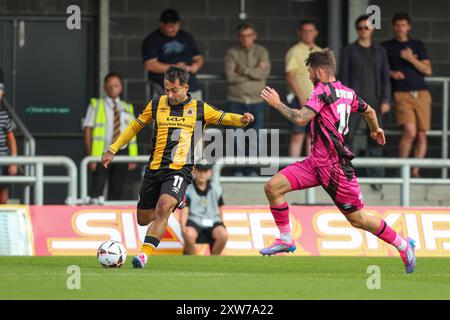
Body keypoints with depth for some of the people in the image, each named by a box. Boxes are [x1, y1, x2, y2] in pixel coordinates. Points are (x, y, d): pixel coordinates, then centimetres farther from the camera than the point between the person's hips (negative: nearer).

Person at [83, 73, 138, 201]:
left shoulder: (127, 108, 13)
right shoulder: (96, 105, 4)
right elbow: (88, 131, 0)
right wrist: (91, 157, -8)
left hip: (121, 153, 3)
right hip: (102, 153, -3)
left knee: (117, 193, 5)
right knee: (97, 191, -10)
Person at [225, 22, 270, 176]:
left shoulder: (261, 51, 6)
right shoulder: (232, 53, 2)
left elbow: (264, 72, -10)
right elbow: (230, 76, -11)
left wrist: (243, 70, -11)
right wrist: (254, 73, -9)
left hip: (256, 101, 1)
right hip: (236, 100, -1)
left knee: (255, 138, 3)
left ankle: (251, 169, 10)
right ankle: (238, 170, 5)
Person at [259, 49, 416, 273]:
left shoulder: (323, 91, -15)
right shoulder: (346, 92, 10)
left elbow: (300, 119, -25)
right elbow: (369, 111, 26)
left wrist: (277, 104, -11)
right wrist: (376, 130, 47)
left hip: (336, 167, -9)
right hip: (316, 162, 9)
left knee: (357, 219, 2)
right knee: (273, 187, -1)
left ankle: (403, 245, 17)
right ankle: (285, 239, 8)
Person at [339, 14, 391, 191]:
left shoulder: (380, 51, 10)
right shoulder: (348, 50, 3)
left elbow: (385, 77, 9)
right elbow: (343, 76, 0)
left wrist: (385, 100, -1)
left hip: (374, 99, 2)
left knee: (375, 139, 1)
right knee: (347, 137, -8)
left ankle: (375, 178, 4)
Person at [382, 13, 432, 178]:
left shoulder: (418, 45, 15)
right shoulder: (386, 47, 11)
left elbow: (428, 70, 7)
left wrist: (411, 59, -6)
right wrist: (391, 73, -5)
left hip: (421, 93, 3)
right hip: (402, 94, -3)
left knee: (421, 134, 0)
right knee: (410, 131, -20)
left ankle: (415, 171, 10)